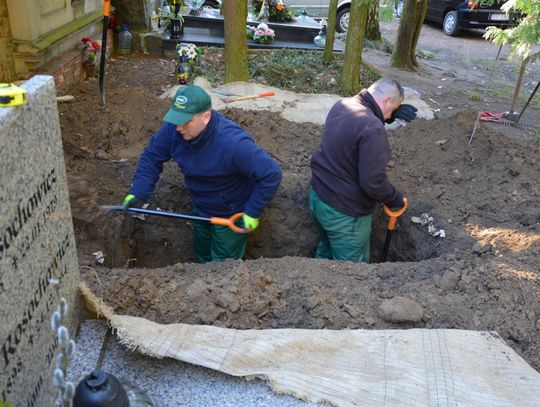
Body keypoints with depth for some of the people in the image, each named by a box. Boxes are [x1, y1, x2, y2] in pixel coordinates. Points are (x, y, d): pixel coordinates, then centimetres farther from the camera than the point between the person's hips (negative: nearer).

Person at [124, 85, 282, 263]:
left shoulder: (233, 143, -39)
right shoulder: (173, 129, -21)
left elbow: (271, 175, -33)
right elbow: (151, 157, -7)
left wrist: (252, 213, -27)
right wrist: (137, 193, -18)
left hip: (232, 216, -6)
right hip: (201, 210, 6)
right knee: (203, 258, 29)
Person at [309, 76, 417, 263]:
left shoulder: (342, 105, 1)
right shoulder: (372, 129, -27)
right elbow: (373, 182, -28)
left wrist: (394, 113, 9)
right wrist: (395, 198, -9)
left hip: (317, 196, 9)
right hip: (344, 212, -8)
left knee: (326, 250, 30)